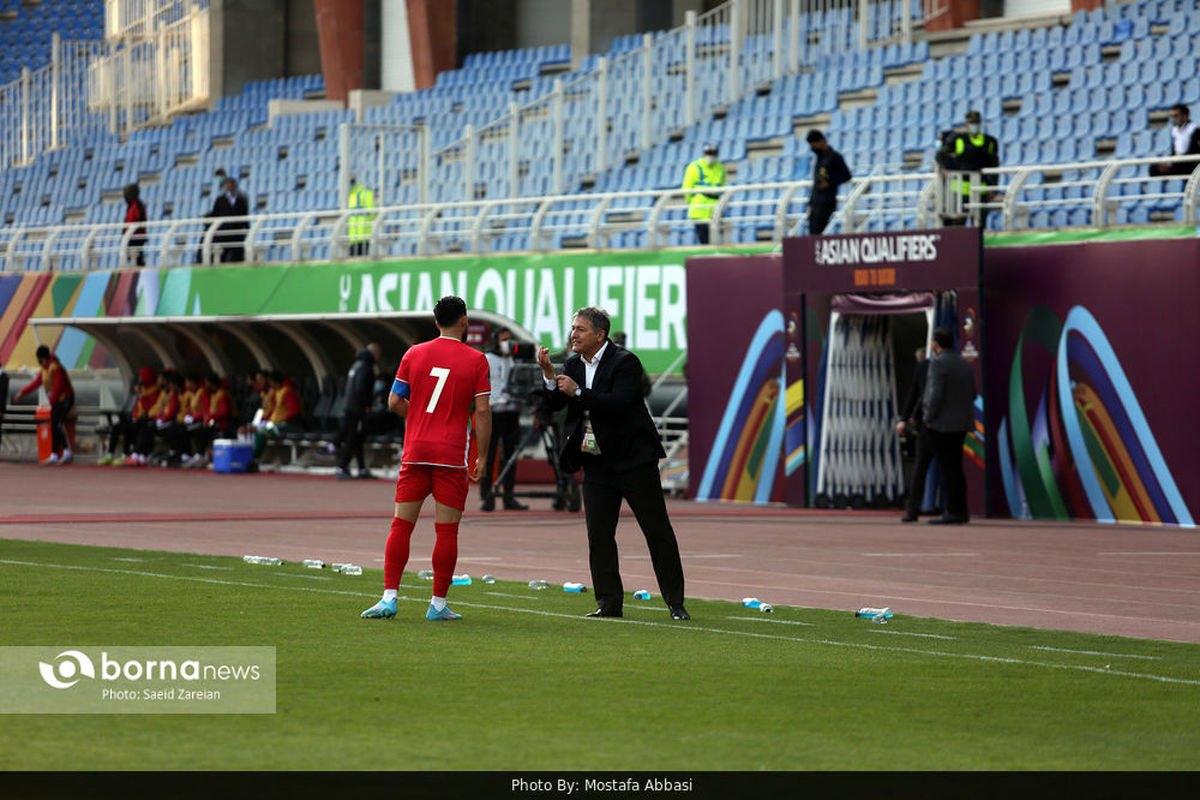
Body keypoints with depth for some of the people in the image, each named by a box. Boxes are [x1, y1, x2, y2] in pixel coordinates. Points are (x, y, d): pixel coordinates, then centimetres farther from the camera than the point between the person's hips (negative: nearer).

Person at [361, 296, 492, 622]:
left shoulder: (414, 354, 6)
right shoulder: (476, 360, -1)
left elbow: (395, 402, 7)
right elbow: (482, 411, -5)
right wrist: (482, 457, 1)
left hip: (415, 452, 2)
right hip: (453, 455, -2)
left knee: (401, 525, 6)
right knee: (446, 531, 1)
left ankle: (389, 597, -1)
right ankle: (438, 604, 2)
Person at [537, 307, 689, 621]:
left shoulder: (625, 362, -12)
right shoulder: (573, 364, 9)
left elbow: (620, 403, -24)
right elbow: (554, 404, 5)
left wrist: (578, 392, -26)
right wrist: (549, 374, -12)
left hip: (633, 459, -6)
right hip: (596, 463, 6)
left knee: (657, 530, -1)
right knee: (599, 534, 2)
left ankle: (675, 603, 6)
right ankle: (609, 603, 9)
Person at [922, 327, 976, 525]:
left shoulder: (939, 363, -14)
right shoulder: (965, 364, 11)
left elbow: (935, 395, -20)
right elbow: (972, 395, 15)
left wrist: (928, 418, -8)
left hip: (942, 424, -8)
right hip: (962, 422, 8)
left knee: (947, 469, -7)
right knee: (955, 468, 13)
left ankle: (953, 512, -8)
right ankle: (961, 511, 13)